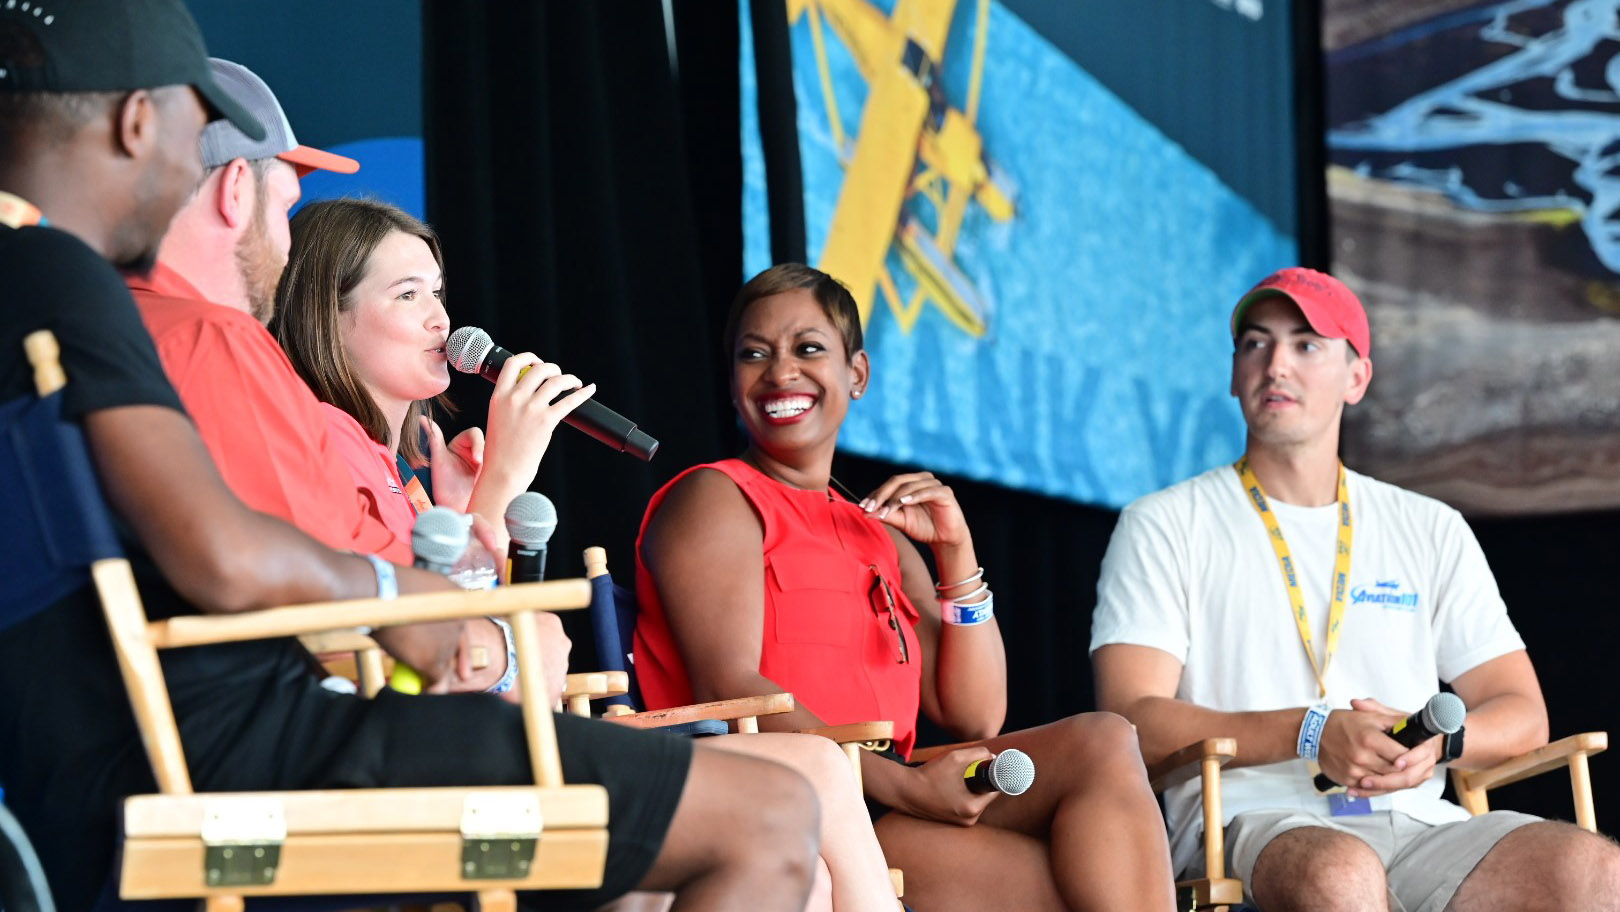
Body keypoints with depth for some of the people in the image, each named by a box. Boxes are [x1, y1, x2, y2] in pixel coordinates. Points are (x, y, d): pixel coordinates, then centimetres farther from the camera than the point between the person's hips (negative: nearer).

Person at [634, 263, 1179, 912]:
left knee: (1103, 743, -15)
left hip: (889, 798, 7)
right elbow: (731, 691, -13)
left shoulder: (881, 537, 26)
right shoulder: (715, 500, 3)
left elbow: (975, 718, 17)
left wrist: (955, 551, 8)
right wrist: (903, 786, -20)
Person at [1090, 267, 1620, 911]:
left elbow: (1522, 716, 18)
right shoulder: (1164, 527, 10)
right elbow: (1133, 720, -3)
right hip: (1250, 822, -4)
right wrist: (1311, 733, -16)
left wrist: (1439, 741, -7)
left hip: (1414, 824, 4)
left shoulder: (1432, 531, 21)